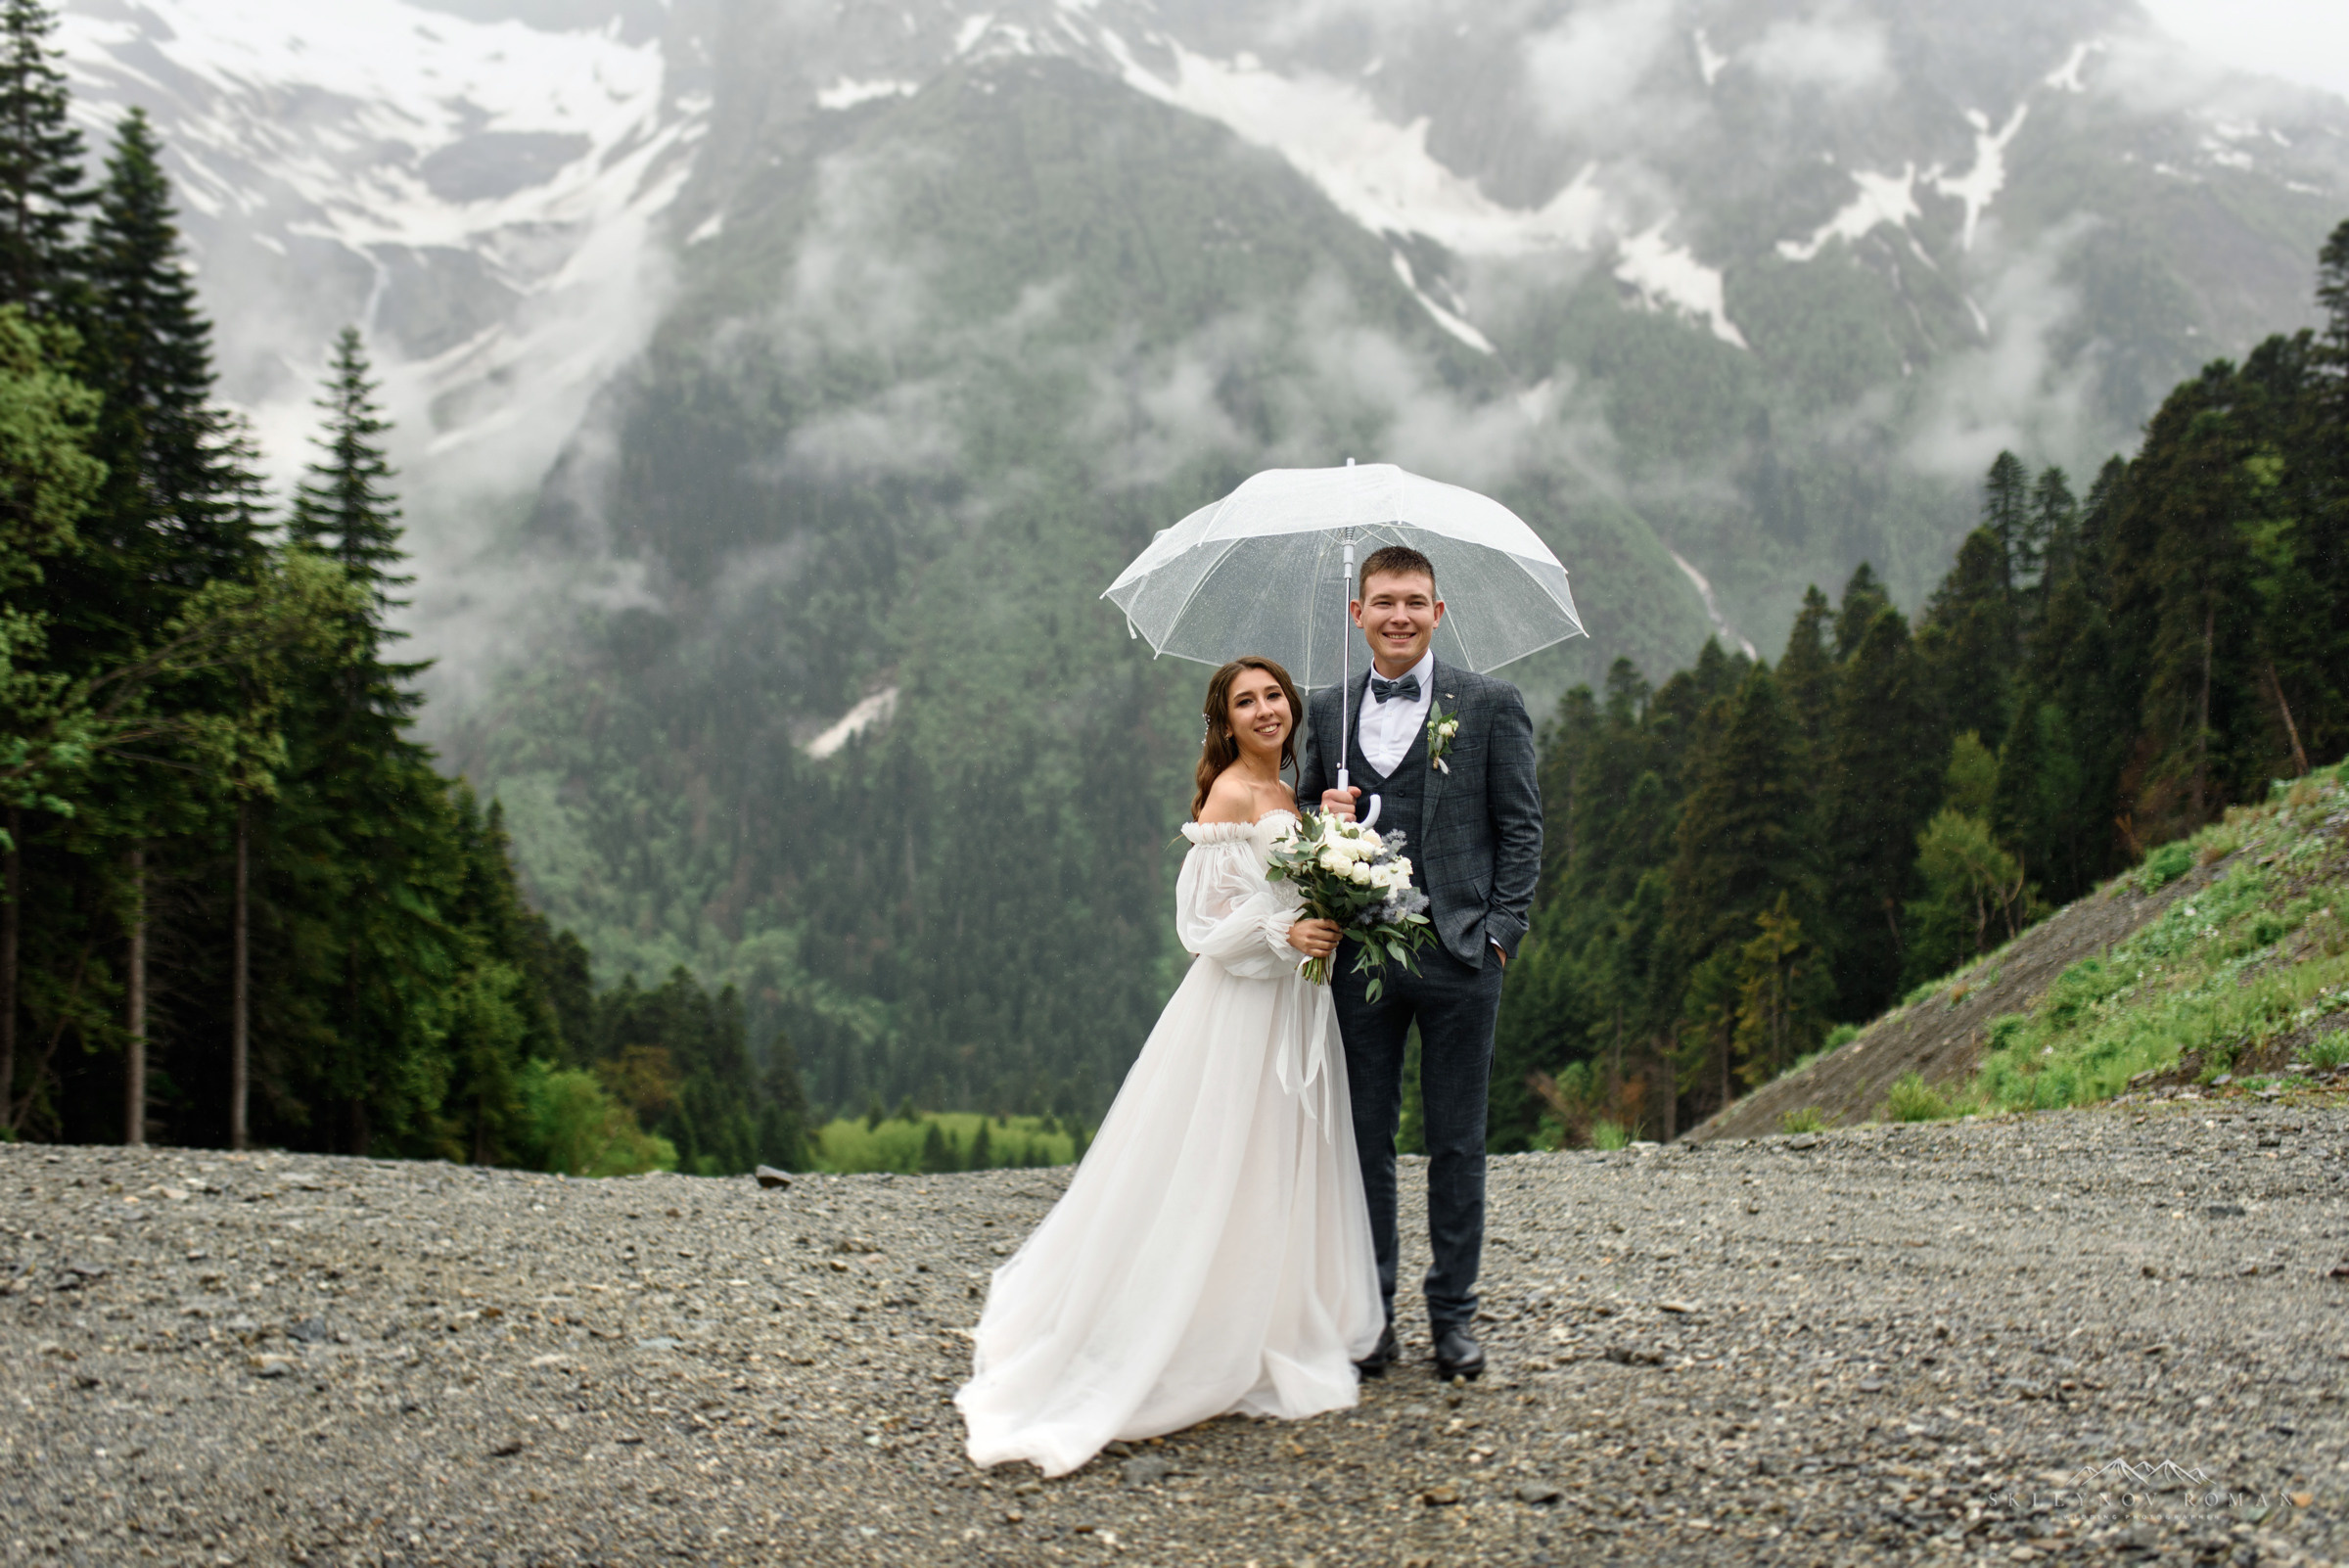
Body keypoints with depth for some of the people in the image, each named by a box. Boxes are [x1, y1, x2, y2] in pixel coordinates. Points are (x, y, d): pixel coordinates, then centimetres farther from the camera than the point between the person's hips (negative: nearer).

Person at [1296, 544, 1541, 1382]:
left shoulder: (1491, 705, 2)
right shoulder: (1328, 711, 11)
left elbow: (1521, 827, 1)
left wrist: (1501, 932, -7)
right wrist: (1322, 817, -6)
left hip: (1459, 954, -2)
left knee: (1457, 1142, 6)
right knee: (1363, 1140, 7)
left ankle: (1454, 1313, 18)